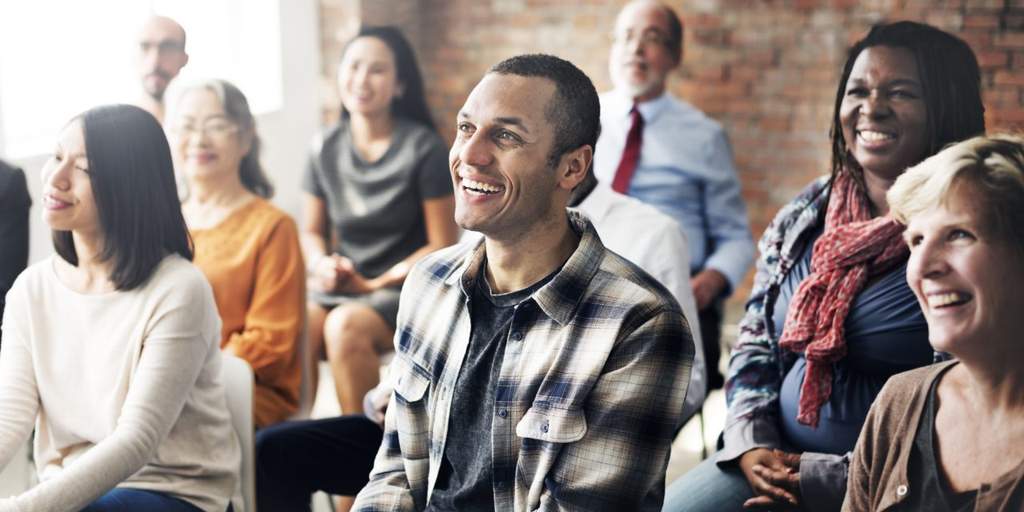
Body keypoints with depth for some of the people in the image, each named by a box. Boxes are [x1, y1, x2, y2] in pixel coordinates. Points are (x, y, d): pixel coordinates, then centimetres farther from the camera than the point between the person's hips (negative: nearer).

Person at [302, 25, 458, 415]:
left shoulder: (422, 148, -5)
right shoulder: (327, 149, 7)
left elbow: (443, 246, -5)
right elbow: (312, 232, 17)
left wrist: (375, 284, -11)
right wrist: (322, 264, -6)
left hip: (405, 287, -4)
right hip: (340, 285, 4)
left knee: (345, 326, -35)